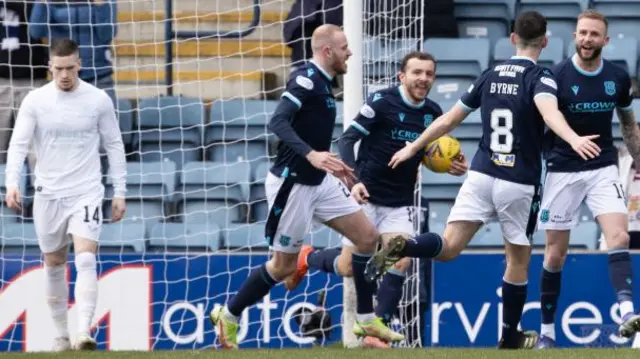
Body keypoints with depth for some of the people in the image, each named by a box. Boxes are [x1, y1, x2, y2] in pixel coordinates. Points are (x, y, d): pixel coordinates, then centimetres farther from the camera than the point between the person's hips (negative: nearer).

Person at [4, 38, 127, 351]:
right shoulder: (35, 101, -2)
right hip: (48, 194, 2)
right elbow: (18, 144, -6)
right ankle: (61, 335, 22)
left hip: (86, 193, -2)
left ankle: (84, 332, -26)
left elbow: (114, 146, 6)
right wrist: (12, 183, -21)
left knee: (86, 260, -18)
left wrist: (119, 192, 4)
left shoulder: (98, 100, -2)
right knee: (54, 265, 10)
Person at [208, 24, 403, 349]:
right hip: (292, 184, -9)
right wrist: (311, 155, -42)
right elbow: (277, 123, -30)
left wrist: (331, 165, 29)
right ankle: (228, 316, 19)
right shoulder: (306, 79, -18)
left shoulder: (321, 83, 10)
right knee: (284, 265, 1)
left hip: (318, 182, 9)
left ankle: (366, 320, 11)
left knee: (368, 237, 4)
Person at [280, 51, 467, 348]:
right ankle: (306, 258, 32)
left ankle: (376, 334, -5)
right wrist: (354, 180, -29)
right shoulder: (382, 102, -16)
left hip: (400, 204, 4)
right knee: (348, 267, -2)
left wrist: (451, 166, -6)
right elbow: (347, 140, -15)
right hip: (366, 197, -4)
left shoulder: (433, 113, 0)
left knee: (400, 263, -14)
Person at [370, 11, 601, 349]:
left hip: (481, 175, 3)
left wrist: (413, 147, 29)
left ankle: (401, 247, -36)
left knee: (449, 247, -6)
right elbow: (549, 112, -29)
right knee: (518, 260, 14)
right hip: (519, 183, -3)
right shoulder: (540, 78, -6)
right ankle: (510, 338, 23)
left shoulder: (490, 76, 9)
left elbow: (449, 119, 16)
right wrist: (574, 139, -47)